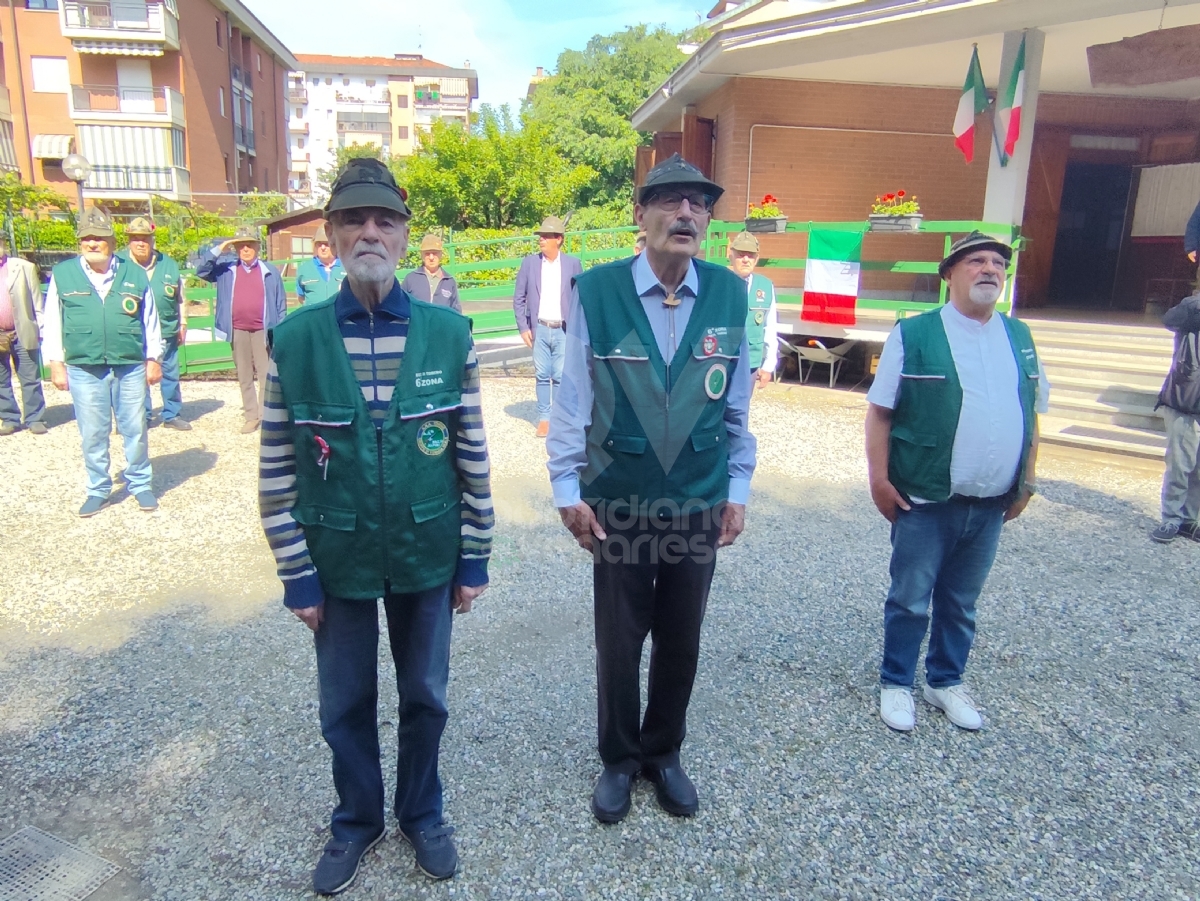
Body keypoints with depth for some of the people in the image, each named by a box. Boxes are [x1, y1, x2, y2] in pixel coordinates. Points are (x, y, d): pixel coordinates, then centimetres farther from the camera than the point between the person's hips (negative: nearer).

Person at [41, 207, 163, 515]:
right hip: (83, 370, 0)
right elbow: (52, 323, 6)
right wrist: (56, 364, 2)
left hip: (130, 367, 0)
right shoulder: (62, 274, 3)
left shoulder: (135, 274, 5)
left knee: (135, 430, 7)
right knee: (93, 434, 7)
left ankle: (140, 485, 21)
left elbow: (150, 321, 10)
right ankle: (98, 490, 20)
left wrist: (154, 359, 8)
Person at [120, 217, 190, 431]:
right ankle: (142, 416, 17)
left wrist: (182, 324, 10)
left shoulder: (169, 265, 5)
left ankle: (172, 415, 19)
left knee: (170, 374, 8)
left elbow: (180, 297, 11)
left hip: (166, 331, 2)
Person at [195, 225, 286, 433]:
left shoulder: (270, 271, 5)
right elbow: (201, 270, 3)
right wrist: (218, 250, -5)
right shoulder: (227, 268, 9)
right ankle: (251, 416, 16)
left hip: (263, 331, -2)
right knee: (244, 377, 8)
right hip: (238, 331, 3)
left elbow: (281, 305, 5)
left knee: (266, 376, -2)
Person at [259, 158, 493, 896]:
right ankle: (357, 821, 43)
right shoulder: (294, 339, -9)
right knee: (345, 704, 17)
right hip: (338, 561, 0)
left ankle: (423, 814, 42)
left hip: (428, 557, 1)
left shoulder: (449, 333, -7)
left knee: (425, 696, 17)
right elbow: (278, 472, -4)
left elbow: (473, 455, -2)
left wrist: (475, 557, 0)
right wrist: (297, 574, -3)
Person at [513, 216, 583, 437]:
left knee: (561, 377, 0)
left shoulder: (573, 264, 1)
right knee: (542, 376, 6)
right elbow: (519, 298, 6)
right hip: (539, 329, 1)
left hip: (564, 330, -1)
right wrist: (523, 327, 0)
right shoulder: (529, 262, 3)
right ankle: (544, 419, 16)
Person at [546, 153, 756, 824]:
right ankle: (619, 760, 36)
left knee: (681, 640, 15)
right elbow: (573, 397, -5)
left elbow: (738, 403, 5)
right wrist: (567, 488, -6)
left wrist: (738, 489, 6)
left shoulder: (730, 295, -2)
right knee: (619, 640, 13)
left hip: (700, 504, 2)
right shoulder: (597, 291, -10)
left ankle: (663, 754, 39)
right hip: (617, 503, -2)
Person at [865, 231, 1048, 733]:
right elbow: (879, 411, -8)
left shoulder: (1019, 337, 9)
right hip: (926, 501, -5)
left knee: (962, 602, 18)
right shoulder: (915, 334, -8)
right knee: (911, 600, 7)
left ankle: (946, 682, 35)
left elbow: (1031, 413, 16)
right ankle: (896, 683, 25)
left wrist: (1027, 480, 14)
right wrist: (879, 479, -12)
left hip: (991, 504, 5)